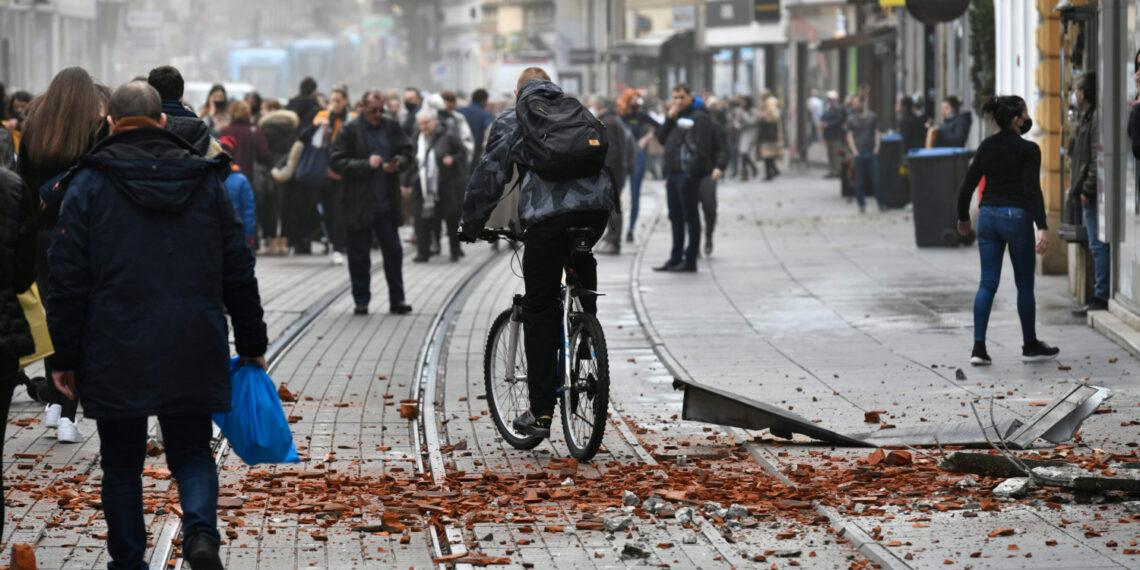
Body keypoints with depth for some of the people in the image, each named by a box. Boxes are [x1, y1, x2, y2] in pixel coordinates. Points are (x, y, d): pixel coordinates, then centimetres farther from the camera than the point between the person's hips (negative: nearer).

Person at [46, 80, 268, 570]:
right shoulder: (206, 181, 7)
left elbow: (68, 280, -4)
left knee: (121, 461, 10)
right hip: (193, 355, 2)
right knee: (192, 451, 12)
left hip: (116, 354, -2)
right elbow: (238, 272, 10)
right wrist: (252, 343, 18)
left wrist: (66, 356, 2)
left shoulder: (89, 184, -2)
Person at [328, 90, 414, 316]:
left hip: (387, 202, 3)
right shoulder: (350, 131, -4)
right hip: (359, 205, -3)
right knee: (359, 255, 4)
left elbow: (408, 153, 14)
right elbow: (335, 161, -8)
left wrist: (398, 163, -9)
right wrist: (366, 164, -16)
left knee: (393, 252, 3)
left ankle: (397, 300, 10)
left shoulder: (392, 127, 7)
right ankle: (361, 301, 13)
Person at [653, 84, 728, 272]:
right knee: (675, 217, 13)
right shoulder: (677, 116, 20)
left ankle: (690, 260, -2)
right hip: (673, 172, 9)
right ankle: (675, 258, 20)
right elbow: (661, 137, 15)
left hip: (688, 174, -9)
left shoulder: (699, 117, -7)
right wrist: (669, 119, 1)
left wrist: (692, 172, -21)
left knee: (690, 216, -4)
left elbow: (702, 148, -14)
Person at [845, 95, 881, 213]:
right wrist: (854, 150, -8)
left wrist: (876, 148, -4)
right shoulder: (851, 119, 6)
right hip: (859, 153, 0)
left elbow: (877, 133, 9)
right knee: (860, 181, 3)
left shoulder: (872, 116, 7)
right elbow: (850, 136, 4)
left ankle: (881, 203, 9)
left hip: (872, 153, 0)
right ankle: (861, 204, 11)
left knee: (875, 179, -1)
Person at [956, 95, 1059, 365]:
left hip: (988, 216, 5)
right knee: (1025, 284, 8)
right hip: (1016, 216, -5)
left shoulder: (986, 147, 7)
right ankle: (1030, 346, 18)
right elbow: (1033, 190, -17)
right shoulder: (1027, 150, -10)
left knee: (987, 283, 5)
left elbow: (968, 185, 9)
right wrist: (1042, 227, -20)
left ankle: (978, 347, -4)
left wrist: (963, 217, 23)